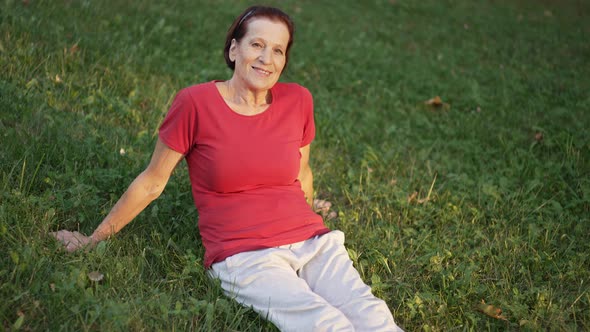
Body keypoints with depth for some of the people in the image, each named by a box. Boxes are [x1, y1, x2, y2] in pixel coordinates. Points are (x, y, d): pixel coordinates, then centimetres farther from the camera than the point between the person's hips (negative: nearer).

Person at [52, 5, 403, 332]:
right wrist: (94, 239, 12)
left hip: (313, 242, 4)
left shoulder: (297, 100, 5)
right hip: (243, 257, -4)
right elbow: (151, 183, 5)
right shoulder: (196, 102, -5)